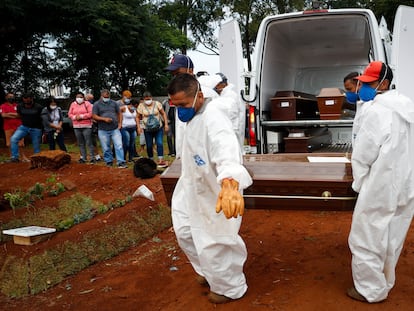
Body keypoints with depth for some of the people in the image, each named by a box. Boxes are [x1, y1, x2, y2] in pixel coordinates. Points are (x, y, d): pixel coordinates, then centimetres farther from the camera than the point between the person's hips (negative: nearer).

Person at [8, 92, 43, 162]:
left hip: (36, 129, -3)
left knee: (36, 147, 3)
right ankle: (15, 157, -11)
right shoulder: (20, 106, -3)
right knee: (13, 139, -17)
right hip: (24, 127, 3)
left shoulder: (38, 107, -13)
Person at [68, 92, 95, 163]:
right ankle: (83, 157, 17)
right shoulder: (73, 104, 12)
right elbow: (70, 114, 12)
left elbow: (91, 113, -10)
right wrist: (75, 117, -9)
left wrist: (81, 116, -14)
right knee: (80, 143, 9)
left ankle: (92, 158, -2)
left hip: (86, 126, -4)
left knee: (89, 143, -7)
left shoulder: (87, 103, -1)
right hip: (76, 127, 5)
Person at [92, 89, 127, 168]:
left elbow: (119, 113, 15)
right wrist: (104, 119, -17)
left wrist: (120, 123, 3)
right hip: (103, 130, -1)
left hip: (115, 129, 1)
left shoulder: (114, 103, 9)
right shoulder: (97, 104, 2)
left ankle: (121, 162, -6)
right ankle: (109, 162, 22)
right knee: (106, 148, 7)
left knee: (119, 146, -7)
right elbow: (94, 116, -4)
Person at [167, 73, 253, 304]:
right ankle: (209, 271, 45)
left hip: (215, 193, -10)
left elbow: (226, 151, -51)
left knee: (214, 243, 3)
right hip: (195, 189, 10)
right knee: (185, 232, 22)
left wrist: (230, 184, -69)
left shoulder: (213, 120, -31)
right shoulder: (192, 116, 1)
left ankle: (230, 288, 28)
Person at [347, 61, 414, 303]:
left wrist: (359, 183, 0)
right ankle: (384, 283, 33)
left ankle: (371, 289, 16)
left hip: (380, 188, -8)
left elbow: (363, 154, -14)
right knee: (392, 239, 19)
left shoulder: (377, 110, -17)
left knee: (366, 239, 6)